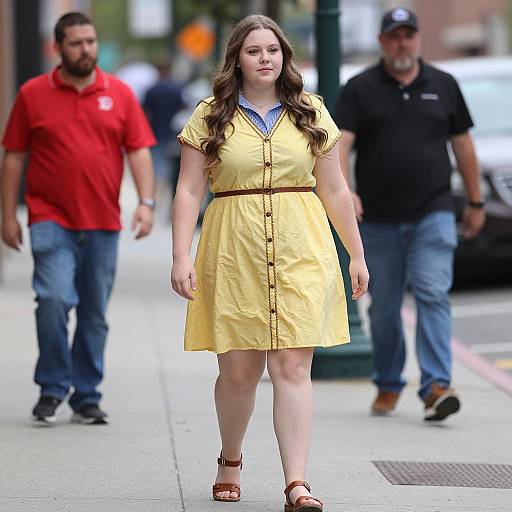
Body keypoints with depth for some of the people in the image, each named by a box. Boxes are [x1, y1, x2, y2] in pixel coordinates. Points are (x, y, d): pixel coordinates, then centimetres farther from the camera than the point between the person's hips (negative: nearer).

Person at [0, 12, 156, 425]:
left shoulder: (119, 94, 7)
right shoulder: (33, 95, 3)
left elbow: (139, 151, 5)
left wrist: (146, 202, -8)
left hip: (103, 224, 2)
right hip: (51, 221, -2)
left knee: (95, 315, 7)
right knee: (54, 300, -18)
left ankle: (87, 397, 18)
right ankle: (52, 389, -2)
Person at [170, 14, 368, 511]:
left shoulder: (310, 113, 10)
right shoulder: (210, 116, 5)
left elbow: (334, 190, 14)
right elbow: (189, 191, 2)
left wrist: (357, 255, 13)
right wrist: (181, 257, -8)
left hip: (301, 252, 1)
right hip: (234, 255, 0)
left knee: (292, 367, -8)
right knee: (238, 371, 4)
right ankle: (230, 462, 30)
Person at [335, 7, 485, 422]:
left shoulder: (443, 86, 8)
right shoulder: (360, 89, 2)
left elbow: (463, 145, 13)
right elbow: (340, 143, -9)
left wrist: (476, 203, 13)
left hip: (432, 216, 0)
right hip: (378, 220, 0)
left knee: (433, 297, -12)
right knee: (384, 306, 8)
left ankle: (436, 386, -18)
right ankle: (388, 385, 23)